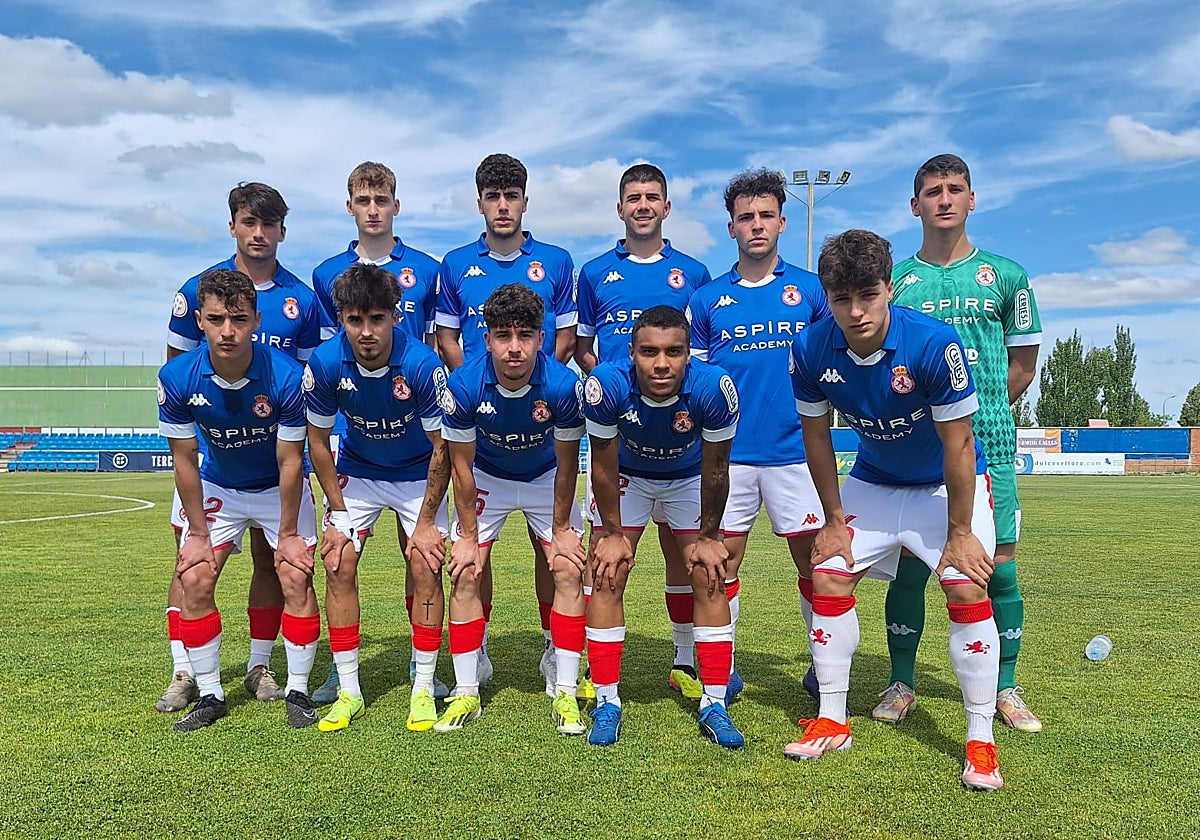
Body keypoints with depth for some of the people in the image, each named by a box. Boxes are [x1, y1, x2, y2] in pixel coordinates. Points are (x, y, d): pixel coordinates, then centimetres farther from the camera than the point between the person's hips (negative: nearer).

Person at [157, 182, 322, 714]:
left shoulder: (302, 300, 3)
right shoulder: (198, 290, 1)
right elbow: (174, 368, 7)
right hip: (207, 446, -1)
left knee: (271, 558, 6)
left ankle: (260, 666, 20)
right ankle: (183, 673, 12)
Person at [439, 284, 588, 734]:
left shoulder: (563, 385, -31)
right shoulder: (463, 385, -29)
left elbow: (566, 463, -16)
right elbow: (462, 464, -16)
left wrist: (561, 529, -9)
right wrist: (468, 536, -11)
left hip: (546, 479, 0)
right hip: (485, 478, 1)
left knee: (569, 572, -9)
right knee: (465, 575, -7)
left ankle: (566, 693, 1)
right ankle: (466, 693, 6)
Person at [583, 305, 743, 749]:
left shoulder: (714, 388, -35)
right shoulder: (607, 385, -35)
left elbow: (715, 472, -19)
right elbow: (604, 468, -19)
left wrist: (708, 537, -10)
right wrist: (613, 533, -10)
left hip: (690, 475, 0)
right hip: (626, 474, 0)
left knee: (710, 577, -6)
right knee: (607, 576, -7)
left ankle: (714, 704, 6)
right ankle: (607, 702, 5)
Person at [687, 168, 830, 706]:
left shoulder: (810, 289, 6)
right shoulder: (708, 299, 8)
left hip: (795, 448, -1)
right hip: (727, 452, 1)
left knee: (815, 560, 4)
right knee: (723, 560, 6)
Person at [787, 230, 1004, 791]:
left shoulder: (934, 344, -32)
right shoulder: (811, 350, -21)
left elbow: (957, 444, -22)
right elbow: (816, 435, -6)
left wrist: (960, 532, -17)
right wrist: (834, 519, -3)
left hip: (948, 483, -3)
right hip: (872, 481, 4)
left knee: (966, 589, -17)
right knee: (827, 576, -3)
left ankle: (980, 741, 0)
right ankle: (832, 721, 12)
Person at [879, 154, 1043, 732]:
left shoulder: (1005, 275, 9)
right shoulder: (894, 281, 7)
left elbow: (1023, 364, 12)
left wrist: (979, 411, 4)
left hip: (989, 446, 0)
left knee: (1000, 567, 2)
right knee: (909, 567, 3)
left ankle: (1005, 689, 18)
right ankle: (901, 683, 17)